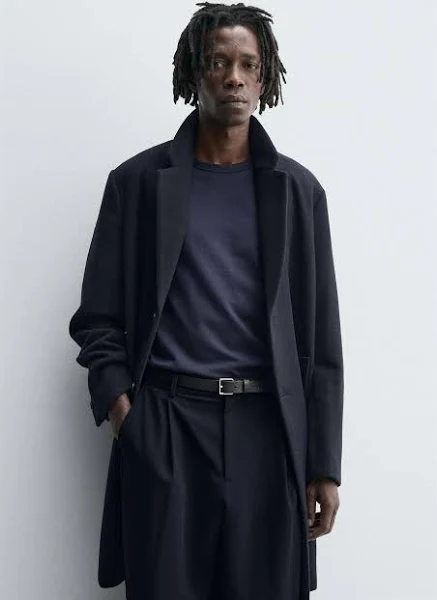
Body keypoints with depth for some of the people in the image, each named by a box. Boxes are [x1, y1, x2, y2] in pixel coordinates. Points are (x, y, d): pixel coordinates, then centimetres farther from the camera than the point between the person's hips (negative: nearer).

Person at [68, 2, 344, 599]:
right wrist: (122, 412, -8)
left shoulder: (297, 189, 7)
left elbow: (321, 339, 5)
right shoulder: (138, 181, 5)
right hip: (162, 432, -1)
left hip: (268, 428, 1)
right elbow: (97, 319, 6)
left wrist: (324, 466, 2)